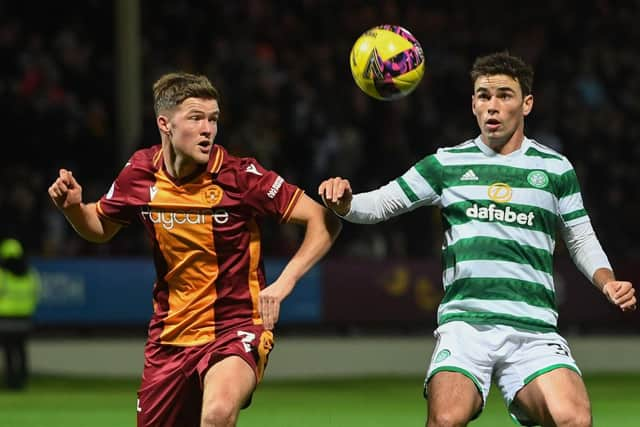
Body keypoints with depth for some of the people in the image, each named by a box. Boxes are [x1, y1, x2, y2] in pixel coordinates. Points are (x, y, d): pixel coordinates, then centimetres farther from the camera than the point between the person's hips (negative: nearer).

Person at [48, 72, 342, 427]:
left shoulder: (239, 175, -15)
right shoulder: (140, 174, -3)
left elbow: (324, 222, -13)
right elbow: (100, 229, 17)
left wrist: (284, 283, -24)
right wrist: (73, 207, -5)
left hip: (237, 328, -5)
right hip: (170, 335, 5)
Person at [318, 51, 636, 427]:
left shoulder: (556, 168, 13)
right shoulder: (447, 164, 12)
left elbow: (581, 239, 22)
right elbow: (379, 204, 11)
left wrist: (608, 282, 3)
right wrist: (344, 202, -11)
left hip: (534, 328, 1)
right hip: (465, 321, -1)